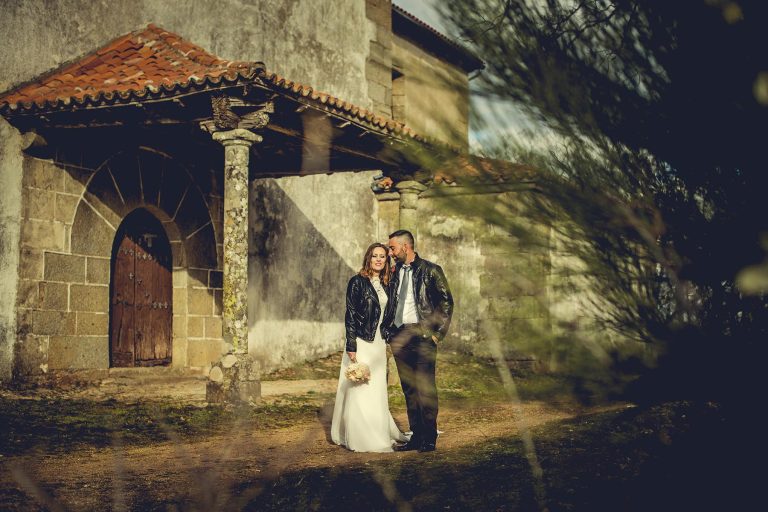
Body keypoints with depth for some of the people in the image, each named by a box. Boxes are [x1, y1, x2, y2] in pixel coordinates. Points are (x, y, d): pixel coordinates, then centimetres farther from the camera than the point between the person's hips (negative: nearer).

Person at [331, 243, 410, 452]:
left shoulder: (384, 284, 12)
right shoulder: (357, 282, -8)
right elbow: (350, 315, -11)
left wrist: (387, 342, 16)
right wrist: (351, 346, -16)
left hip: (378, 343, 7)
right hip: (362, 342, -7)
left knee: (377, 390, 12)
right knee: (360, 390, -3)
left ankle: (379, 433, 21)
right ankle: (362, 438, 2)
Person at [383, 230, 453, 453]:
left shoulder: (430, 270, -1)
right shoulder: (395, 273, 15)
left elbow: (446, 302, -2)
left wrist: (438, 333, -7)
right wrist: (388, 331, 9)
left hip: (422, 335, -5)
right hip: (399, 337, 6)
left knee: (425, 387, -7)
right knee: (408, 389, 7)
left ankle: (429, 439, -1)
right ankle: (415, 436, 12)